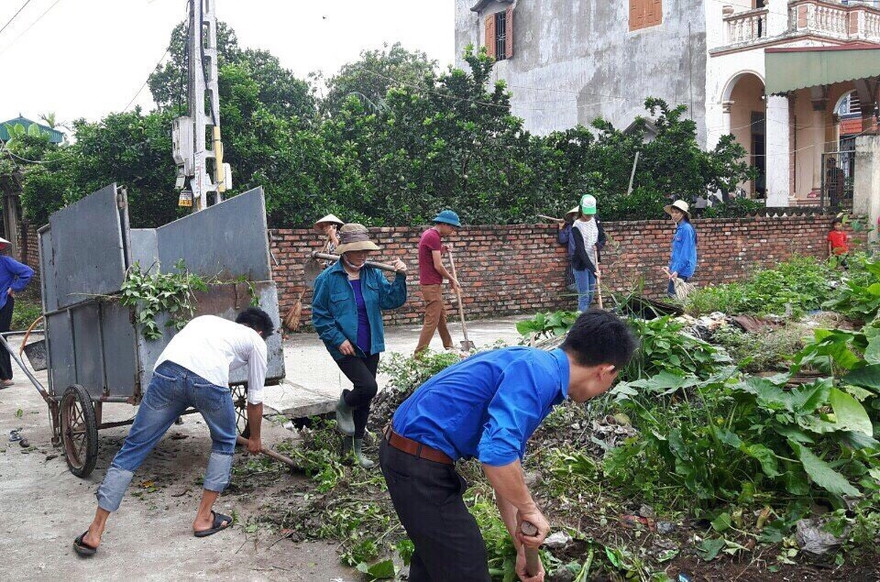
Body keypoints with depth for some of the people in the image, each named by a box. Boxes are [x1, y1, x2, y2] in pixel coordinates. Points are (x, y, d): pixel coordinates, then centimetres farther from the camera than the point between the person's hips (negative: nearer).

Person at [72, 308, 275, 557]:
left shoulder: (207, 319, 40)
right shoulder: (256, 341, 28)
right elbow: (255, 399, 32)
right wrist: (255, 439, 48)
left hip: (167, 370, 3)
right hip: (208, 380, -3)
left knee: (133, 449, 11)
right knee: (224, 442, 25)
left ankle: (94, 533, 12)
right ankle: (204, 518, 25)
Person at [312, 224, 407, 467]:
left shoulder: (373, 274, 2)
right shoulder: (327, 279, -9)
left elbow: (391, 300, -4)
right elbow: (319, 316, -6)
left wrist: (400, 277, -19)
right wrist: (338, 339, -15)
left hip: (370, 347, 5)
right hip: (346, 348, -5)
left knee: (365, 399, 12)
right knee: (368, 387, -22)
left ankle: (354, 447, 29)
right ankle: (344, 406, 13)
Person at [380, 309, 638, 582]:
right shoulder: (539, 374, -19)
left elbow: (507, 467, 17)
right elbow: (497, 453, -34)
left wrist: (523, 549, 18)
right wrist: (529, 508, -16)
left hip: (407, 451, 10)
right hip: (421, 463, -10)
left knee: (434, 554, 30)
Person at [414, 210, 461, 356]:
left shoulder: (428, 234, 14)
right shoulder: (433, 237, -17)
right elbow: (438, 266, -19)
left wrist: (442, 250, 7)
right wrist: (451, 279, -6)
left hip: (433, 284, 11)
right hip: (431, 285, -11)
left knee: (442, 315, 19)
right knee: (431, 321, -9)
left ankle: (449, 347, 31)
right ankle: (419, 354, -9)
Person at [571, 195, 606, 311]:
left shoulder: (595, 220, 0)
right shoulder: (576, 227, -19)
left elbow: (603, 238, 10)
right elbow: (581, 251, -23)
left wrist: (599, 244, -15)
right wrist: (593, 269, -30)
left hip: (593, 263, 6)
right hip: (581, 265, -6)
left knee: (591, 295, 13)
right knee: (584, 296, -6)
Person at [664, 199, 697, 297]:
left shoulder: (686, 228, -14)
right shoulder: (679, 228, 15)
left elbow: (686, 252, -19)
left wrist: (677, 270, -21)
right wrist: (671, 267, 20)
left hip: (682, 270, -10)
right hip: (676, 269, 10)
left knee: (672, 295, -11)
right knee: (669, 293, 11)